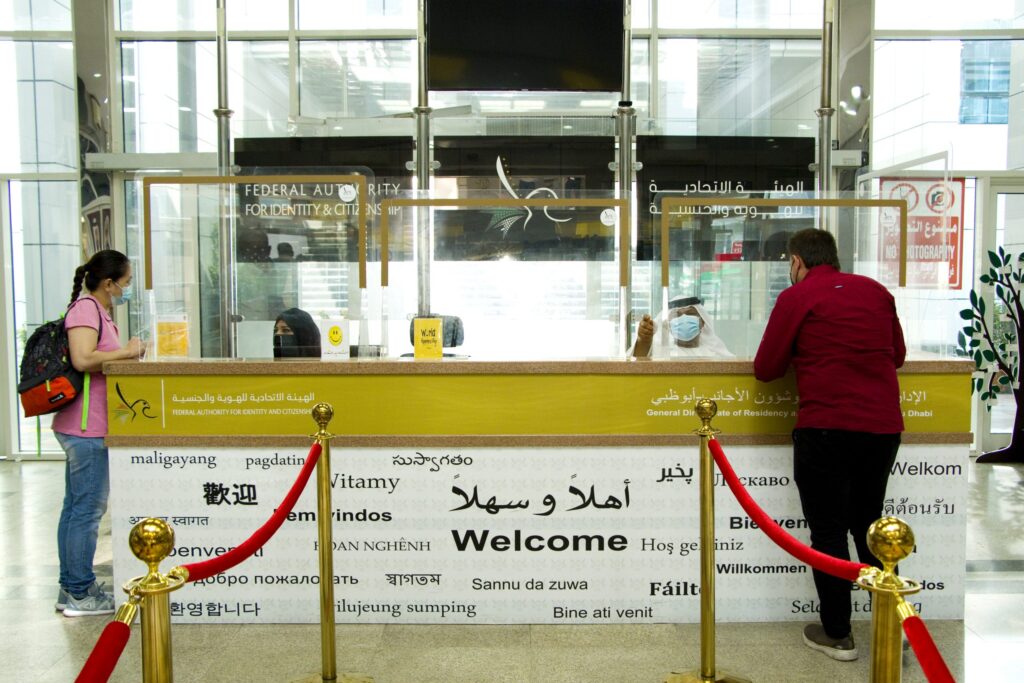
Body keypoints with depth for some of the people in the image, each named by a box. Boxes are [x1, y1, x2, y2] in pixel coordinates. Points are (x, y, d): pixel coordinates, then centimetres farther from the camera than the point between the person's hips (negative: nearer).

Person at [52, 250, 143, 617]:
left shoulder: (95, 310, 17)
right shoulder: (85, 308, -14)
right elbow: (82, 359, -27)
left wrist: (126, 353, 9)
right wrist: (125, 352, -15)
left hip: (80, 427, 11)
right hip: (87, 427, -11)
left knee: (75, 507, 15)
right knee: (88, 509, -3)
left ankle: (71, 589, 24)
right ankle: (80, 593, 6)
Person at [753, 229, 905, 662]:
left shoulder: (797, 297, -4)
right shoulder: (876, 292, 12)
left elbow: (765, 369, -2)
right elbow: (898, 355, 21)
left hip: (826, 428, -5)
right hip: (884, 426, 6)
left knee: (828, 531, 8)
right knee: (868, 523, 21)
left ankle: (836, 634, 16)